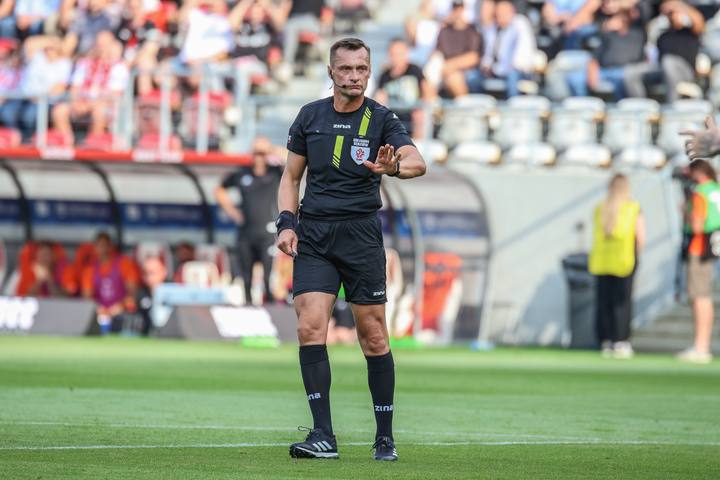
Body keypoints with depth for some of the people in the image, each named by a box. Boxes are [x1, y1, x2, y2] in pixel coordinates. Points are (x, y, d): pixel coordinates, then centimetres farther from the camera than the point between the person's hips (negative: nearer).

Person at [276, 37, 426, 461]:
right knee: (310, 327, -13)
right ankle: (323, 437, -12)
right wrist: (287, 223, 1)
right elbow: (292, 176, 17)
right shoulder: (310, 116, 9)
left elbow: (417, 163, -18)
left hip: (361, 234, -2)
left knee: (373, 337, 0)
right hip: (313, 235, 2)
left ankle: (385, 438, 12)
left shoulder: (382, 119, -2)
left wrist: (394, 167, -40)